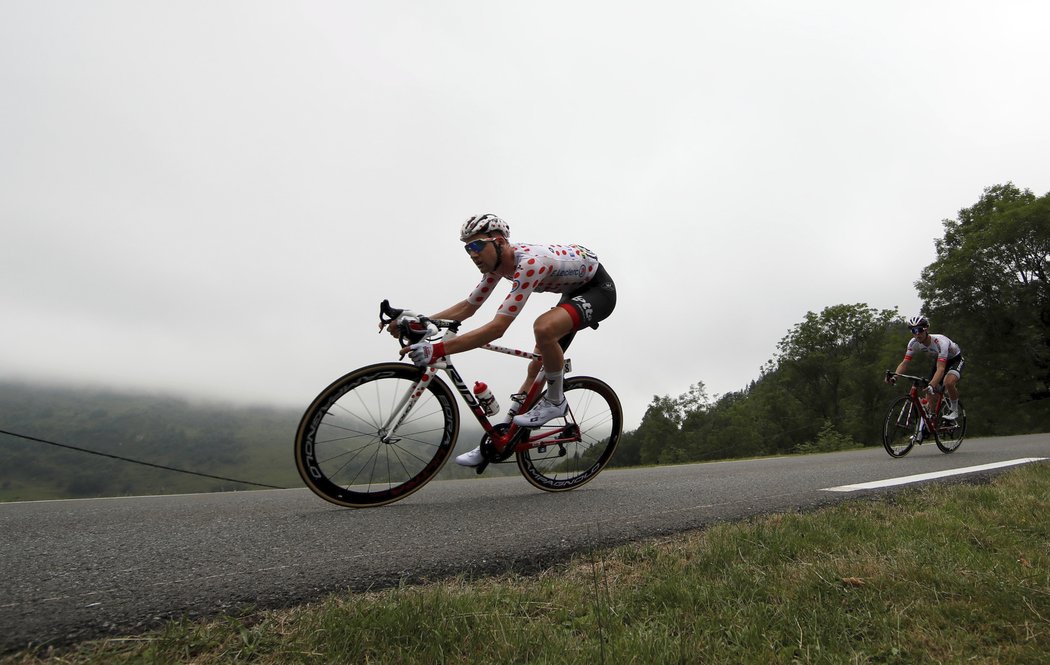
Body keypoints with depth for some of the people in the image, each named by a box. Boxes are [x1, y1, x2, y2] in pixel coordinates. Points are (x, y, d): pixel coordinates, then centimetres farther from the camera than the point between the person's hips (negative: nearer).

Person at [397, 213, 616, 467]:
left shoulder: (529, 262, -36)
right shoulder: (498, 259, -9)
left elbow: (497, 327, -43)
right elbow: (467, 307, -2)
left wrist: (437, 349, -46)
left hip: (599, 288, -8)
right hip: (574, 290, 9)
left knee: (544, 327, -36)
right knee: (537, 369, 5)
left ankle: (555, 401, -12)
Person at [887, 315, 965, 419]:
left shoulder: (940, 342, -39)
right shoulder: (913, 343, -22)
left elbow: (941, 368, -46)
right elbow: (904, 362, -22)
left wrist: (931, 385, -59)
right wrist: (894, 375, -41)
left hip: (955, 359, -6)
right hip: (940, 359, 6)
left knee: (948, 382, -31)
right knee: (930, 392, -5)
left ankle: (954, 410, -7)